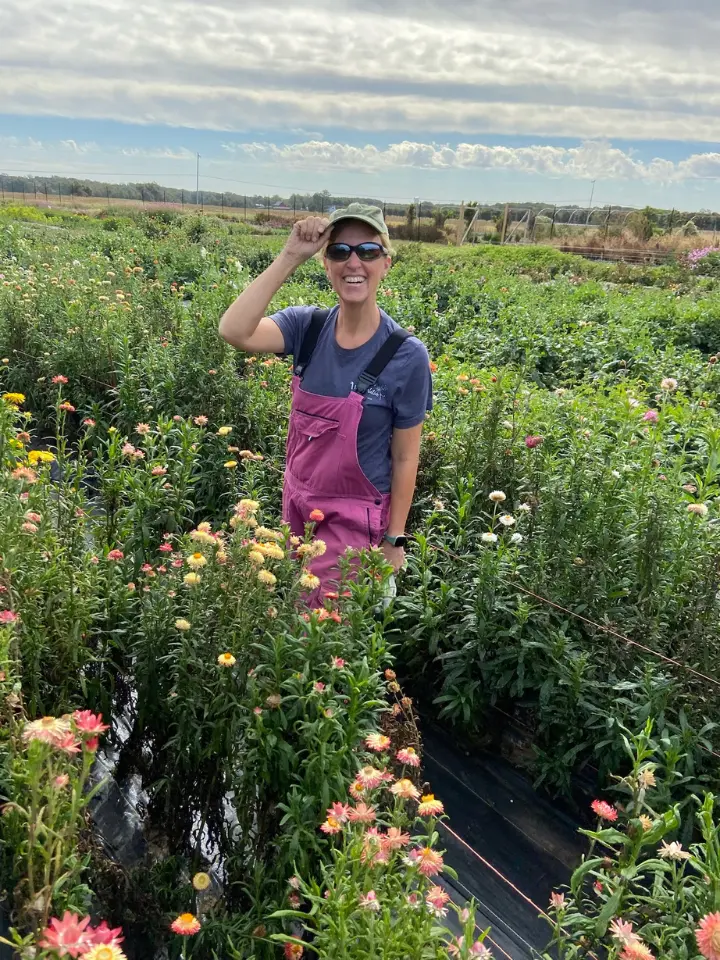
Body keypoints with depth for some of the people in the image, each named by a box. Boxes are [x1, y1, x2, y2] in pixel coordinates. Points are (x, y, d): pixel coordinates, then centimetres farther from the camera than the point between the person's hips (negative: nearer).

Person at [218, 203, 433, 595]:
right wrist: (290, 257, -29)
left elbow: (405, 458, -10)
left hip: (356, 521, -4)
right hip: (297, 505, 4)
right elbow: (234, 331, -28)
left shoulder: (406, 354, -17)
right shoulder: (307, 327, -8)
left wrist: (394, 541, -7)